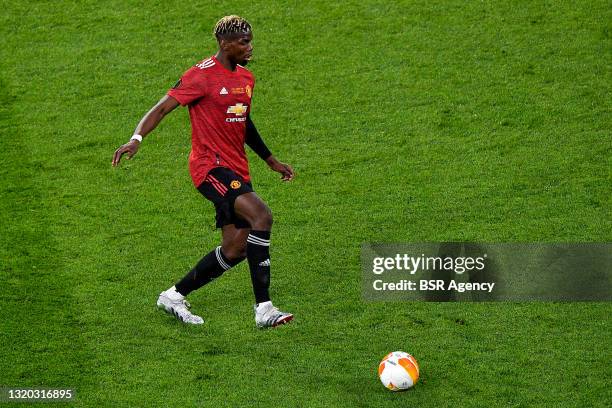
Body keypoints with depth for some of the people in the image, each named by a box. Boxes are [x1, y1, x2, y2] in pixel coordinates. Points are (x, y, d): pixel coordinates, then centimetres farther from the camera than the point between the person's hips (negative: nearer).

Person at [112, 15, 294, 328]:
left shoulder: (246, 78, 14)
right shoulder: (201, 76, -11)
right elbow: (162, 108, -13)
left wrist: (271, 161, 33)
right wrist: (136, 139, -29)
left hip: (236, 170, 9)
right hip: (210, 165, -9)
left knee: (236, 248, 2)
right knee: (261, 215, -26)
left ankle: (174, 296, 19)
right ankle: (263, 309, -24)